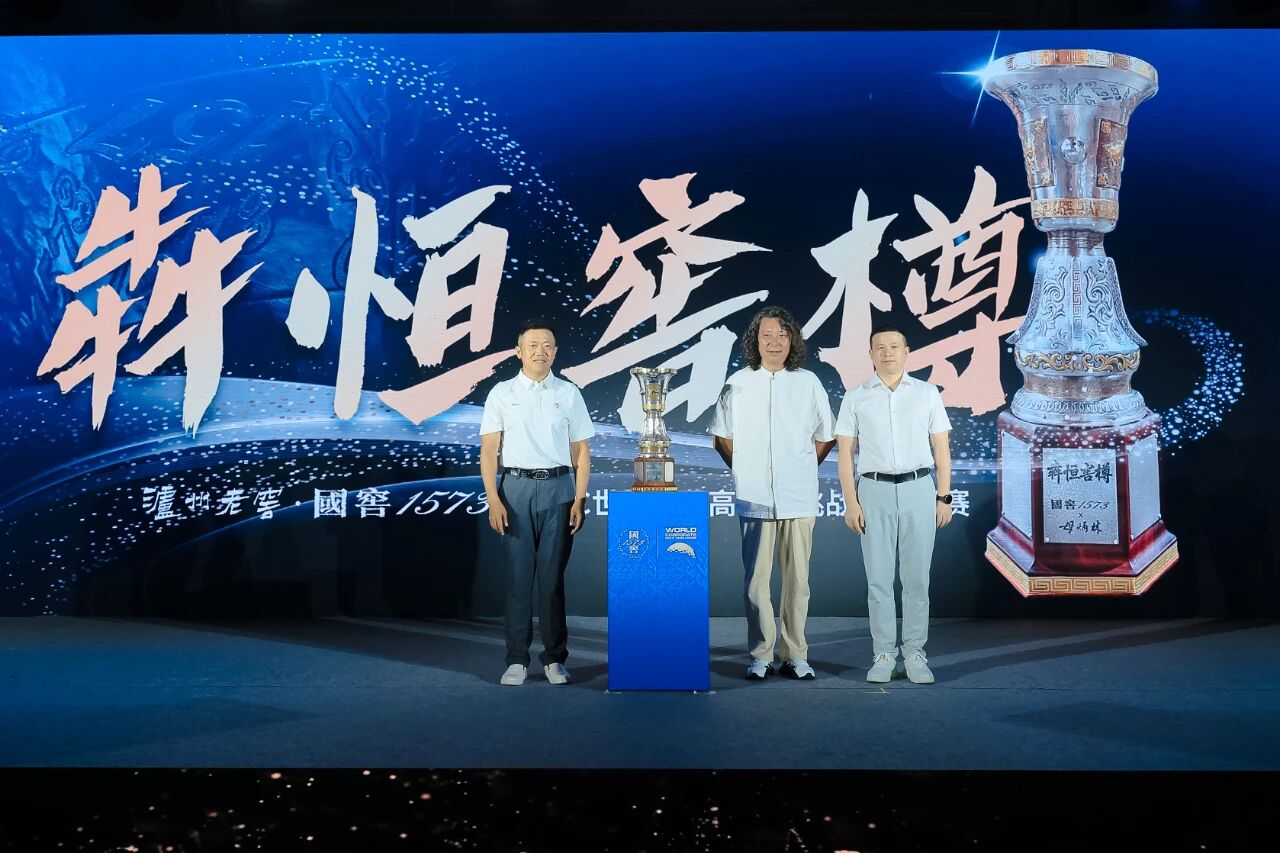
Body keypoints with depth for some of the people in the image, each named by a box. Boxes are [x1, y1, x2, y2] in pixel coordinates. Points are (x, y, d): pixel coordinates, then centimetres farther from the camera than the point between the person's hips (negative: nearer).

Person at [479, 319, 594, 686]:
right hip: (515, 489, 0)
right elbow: (489, 450, 2)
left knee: (552, 577, 3)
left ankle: (555, 659, 13)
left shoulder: (569, 394, 7)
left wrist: (580, 500, -1)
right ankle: (517, 660, 10)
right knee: (518, 576, 2)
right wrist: (493, 500, -6)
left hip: (558, 489, 0)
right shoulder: (501, 394, 5)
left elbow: (580, 451, 7)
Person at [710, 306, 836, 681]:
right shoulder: (738, 384, 6)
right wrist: (745, 472, 10)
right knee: (756, 579, 0)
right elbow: (721, 437, 14)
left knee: (797, 579, 3)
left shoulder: (808, 383, 6)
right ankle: (760, 656, 8)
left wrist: (803, 468, 10)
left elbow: (826, 436, 15)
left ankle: (795, 656, 11)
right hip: (755, 498, 0)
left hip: (799, 498, 0)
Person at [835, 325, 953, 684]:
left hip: (919, 489, 0)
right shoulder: (855, 397, 4)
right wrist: (850, 502, -4)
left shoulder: (927, 393, 6)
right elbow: (845, 453, 3)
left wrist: (944, 498, 0)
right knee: (879, 577, 2)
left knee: (917, 577, 3)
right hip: (875, 492, 0)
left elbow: (941, 448, 6)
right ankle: (884, 654, 11)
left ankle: (915, 653, 12)